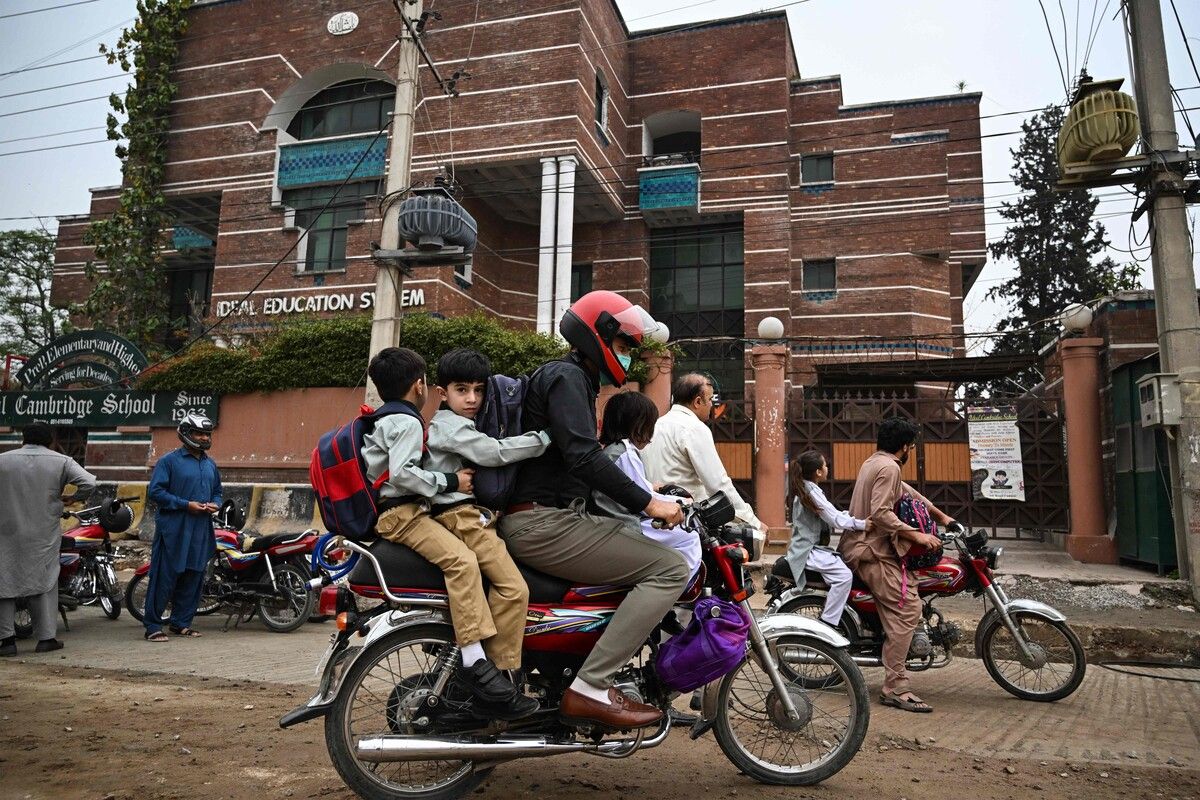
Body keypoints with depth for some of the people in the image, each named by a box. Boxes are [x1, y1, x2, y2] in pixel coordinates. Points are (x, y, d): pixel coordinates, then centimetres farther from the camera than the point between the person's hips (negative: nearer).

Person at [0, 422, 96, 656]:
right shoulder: (61, 461, -3)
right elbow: (89, 482, -15)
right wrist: (73, 498, 3)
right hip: (44, 533, 0)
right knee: (44, 583, 8)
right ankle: (46, 637, 9)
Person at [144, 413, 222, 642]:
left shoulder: (210, 464, 16)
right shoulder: (169, 460, -4)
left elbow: (217, 491, 27)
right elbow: (155, 491, -10)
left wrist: (215, 504, 4)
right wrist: (186, 505, -16)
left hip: (201, 531, 7)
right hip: (173, 528, -6)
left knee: (193, 577, 10)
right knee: (164, 577, -4)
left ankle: (181, 623, 21)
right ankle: (153, 626, 6)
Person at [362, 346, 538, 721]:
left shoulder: (383, 419, 24)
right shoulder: (407, 422, -9)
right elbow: (402, 473, -22)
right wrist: (449, 481, -13)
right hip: (401, 512, -10)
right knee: (461, 559, -32)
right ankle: (474, 662, -38)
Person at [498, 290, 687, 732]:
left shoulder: (573, 379, 24)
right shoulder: (566, 376, -9)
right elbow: (584, 455, -23)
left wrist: (644, 497, 21)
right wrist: (647, 503, -20)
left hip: (557, 517, 11)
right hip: (544, 523, -11)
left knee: (650, 544, 18)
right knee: (670, 568, -15)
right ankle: (589, 689, -16)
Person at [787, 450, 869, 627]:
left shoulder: (804, 488, 15)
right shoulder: (811, 491, -16)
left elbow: (832, 514, 17)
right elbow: (835, 519, -21)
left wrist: (856, 518, 8)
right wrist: (862, 524, -20)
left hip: (809, 545, 11)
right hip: (808, 550, -11)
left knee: (845, 562, 13)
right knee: (844, 575, -23)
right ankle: (827, 623, -19)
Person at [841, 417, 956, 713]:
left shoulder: (873, 462, 18)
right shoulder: (888, 467, -13)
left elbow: (908, 492, 26)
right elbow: (881, 512, -23)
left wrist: (941, 515, 30)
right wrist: (917, 535, -21)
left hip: (861, 545, 11)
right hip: (874, 552, -11)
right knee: (907, 610, -15)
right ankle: (895, 688, -16)